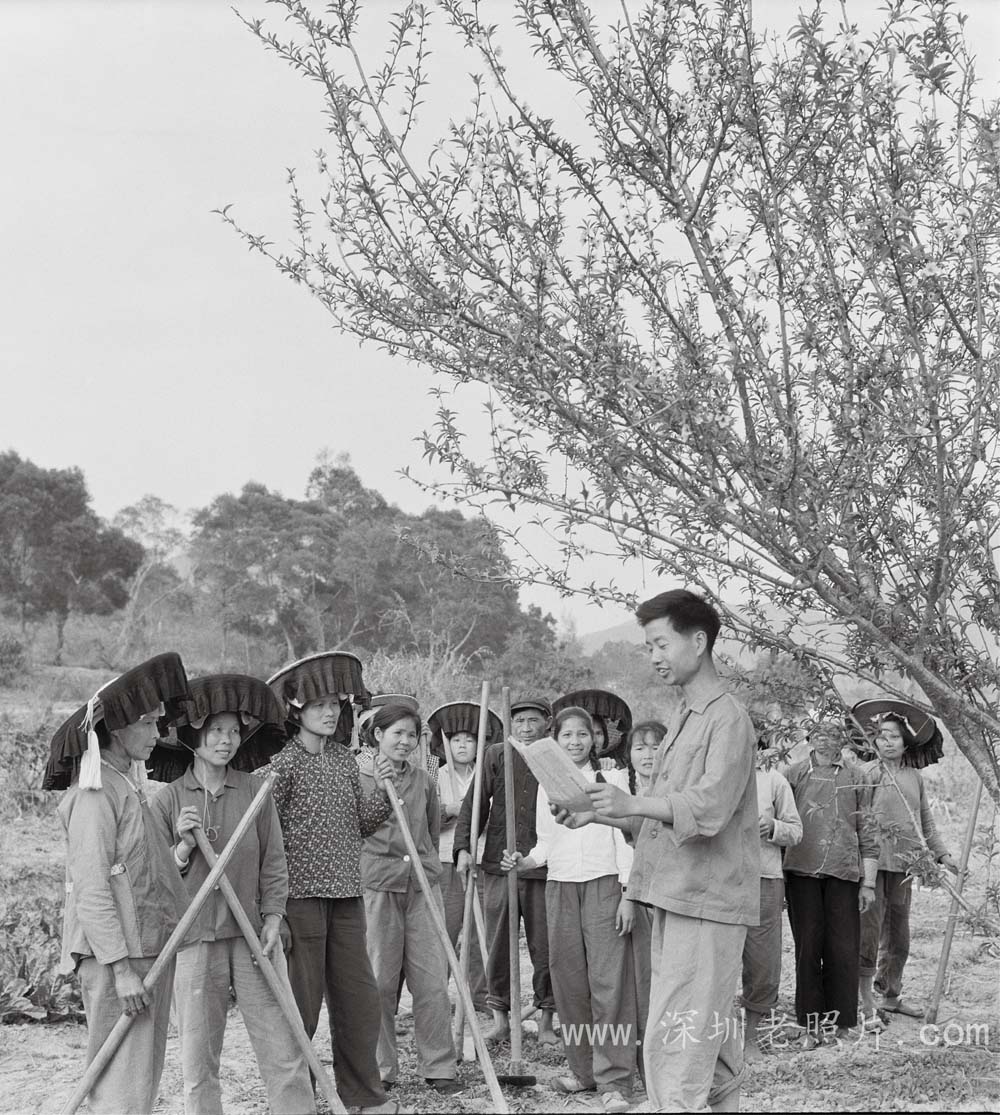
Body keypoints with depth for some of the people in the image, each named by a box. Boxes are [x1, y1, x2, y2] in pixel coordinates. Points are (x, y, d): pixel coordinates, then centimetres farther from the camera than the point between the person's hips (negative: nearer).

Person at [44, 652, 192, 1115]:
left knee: (143, 1076, 14)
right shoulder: (94, 794, -14)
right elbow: (91, 891, -20)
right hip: (114, 955, -10)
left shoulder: (127, 785, 17)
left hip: (146, 949, 10)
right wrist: (122, 968, -22)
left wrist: (183, 843, 6)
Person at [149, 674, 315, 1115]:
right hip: (194, 940, 0)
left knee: (284, 1052, -2)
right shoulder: (168, 800, 2)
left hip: (252, 936, 1)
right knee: (198, 1062, 5)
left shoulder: (254, 791, 4)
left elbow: (273, 864, 7)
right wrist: (184, 847, -13)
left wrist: (272, 920, -3)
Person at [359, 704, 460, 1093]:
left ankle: (439, 1065, 9)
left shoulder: (424, 780, 13)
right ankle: (380, 1067, 13)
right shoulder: (358, 778, 0)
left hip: (422, 885, 3)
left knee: (433, 980, 1)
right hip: (375, 886, -3)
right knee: (379, 981, 1)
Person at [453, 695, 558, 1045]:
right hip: (498, 865, 1)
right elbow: (474, 803, 5)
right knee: (498, 944, 6)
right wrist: (464, 847, -5)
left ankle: (546, 1020, 15)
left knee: (545, 946, 2)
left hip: (544, 869, -1)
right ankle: (500, 1018, 18)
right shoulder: (496, 756, 6)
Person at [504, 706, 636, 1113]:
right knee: (569, 980, 3)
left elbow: (623, 839, -1)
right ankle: (583, 1069, 15)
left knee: (609, 980, -11)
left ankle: (614, 1080, -10)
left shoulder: (612, 779, 3)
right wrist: (523, 862, -4)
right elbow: (546, 844, 16)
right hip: (560, 886, 4)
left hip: (604, 884, -4)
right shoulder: (547, 786, 13)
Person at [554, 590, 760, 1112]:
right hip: (676, 897, 9)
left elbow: (708, 809, -22)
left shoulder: (727, 718, -10)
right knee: (711, 1030, 15)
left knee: (675, 1037, -11)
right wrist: (597, 813, 11)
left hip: (705, 900, -9)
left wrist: (634, 803, -26)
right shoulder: (684, 717, 20)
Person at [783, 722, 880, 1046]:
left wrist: (868, 883, 8)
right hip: (802, 871, -1)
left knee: (843, 949, -1)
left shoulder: (854, 780, 12)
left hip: (843, 873, 1)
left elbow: (867, 834, 13)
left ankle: (842, 1024, 8)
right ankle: (812, 1025, 8)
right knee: (808, 947, 1)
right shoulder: (794, 774, 10)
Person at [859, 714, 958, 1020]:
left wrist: (942, 854, 18)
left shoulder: (915, 776, 13)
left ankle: (891, 995, 23)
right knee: (870, 927, -7)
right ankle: (865, 997, 0)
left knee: (898, 932, 12)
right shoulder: (867, 773, -3)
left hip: (904, 862, 6)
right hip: (874, 859, -5)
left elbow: (926, 821, 21)